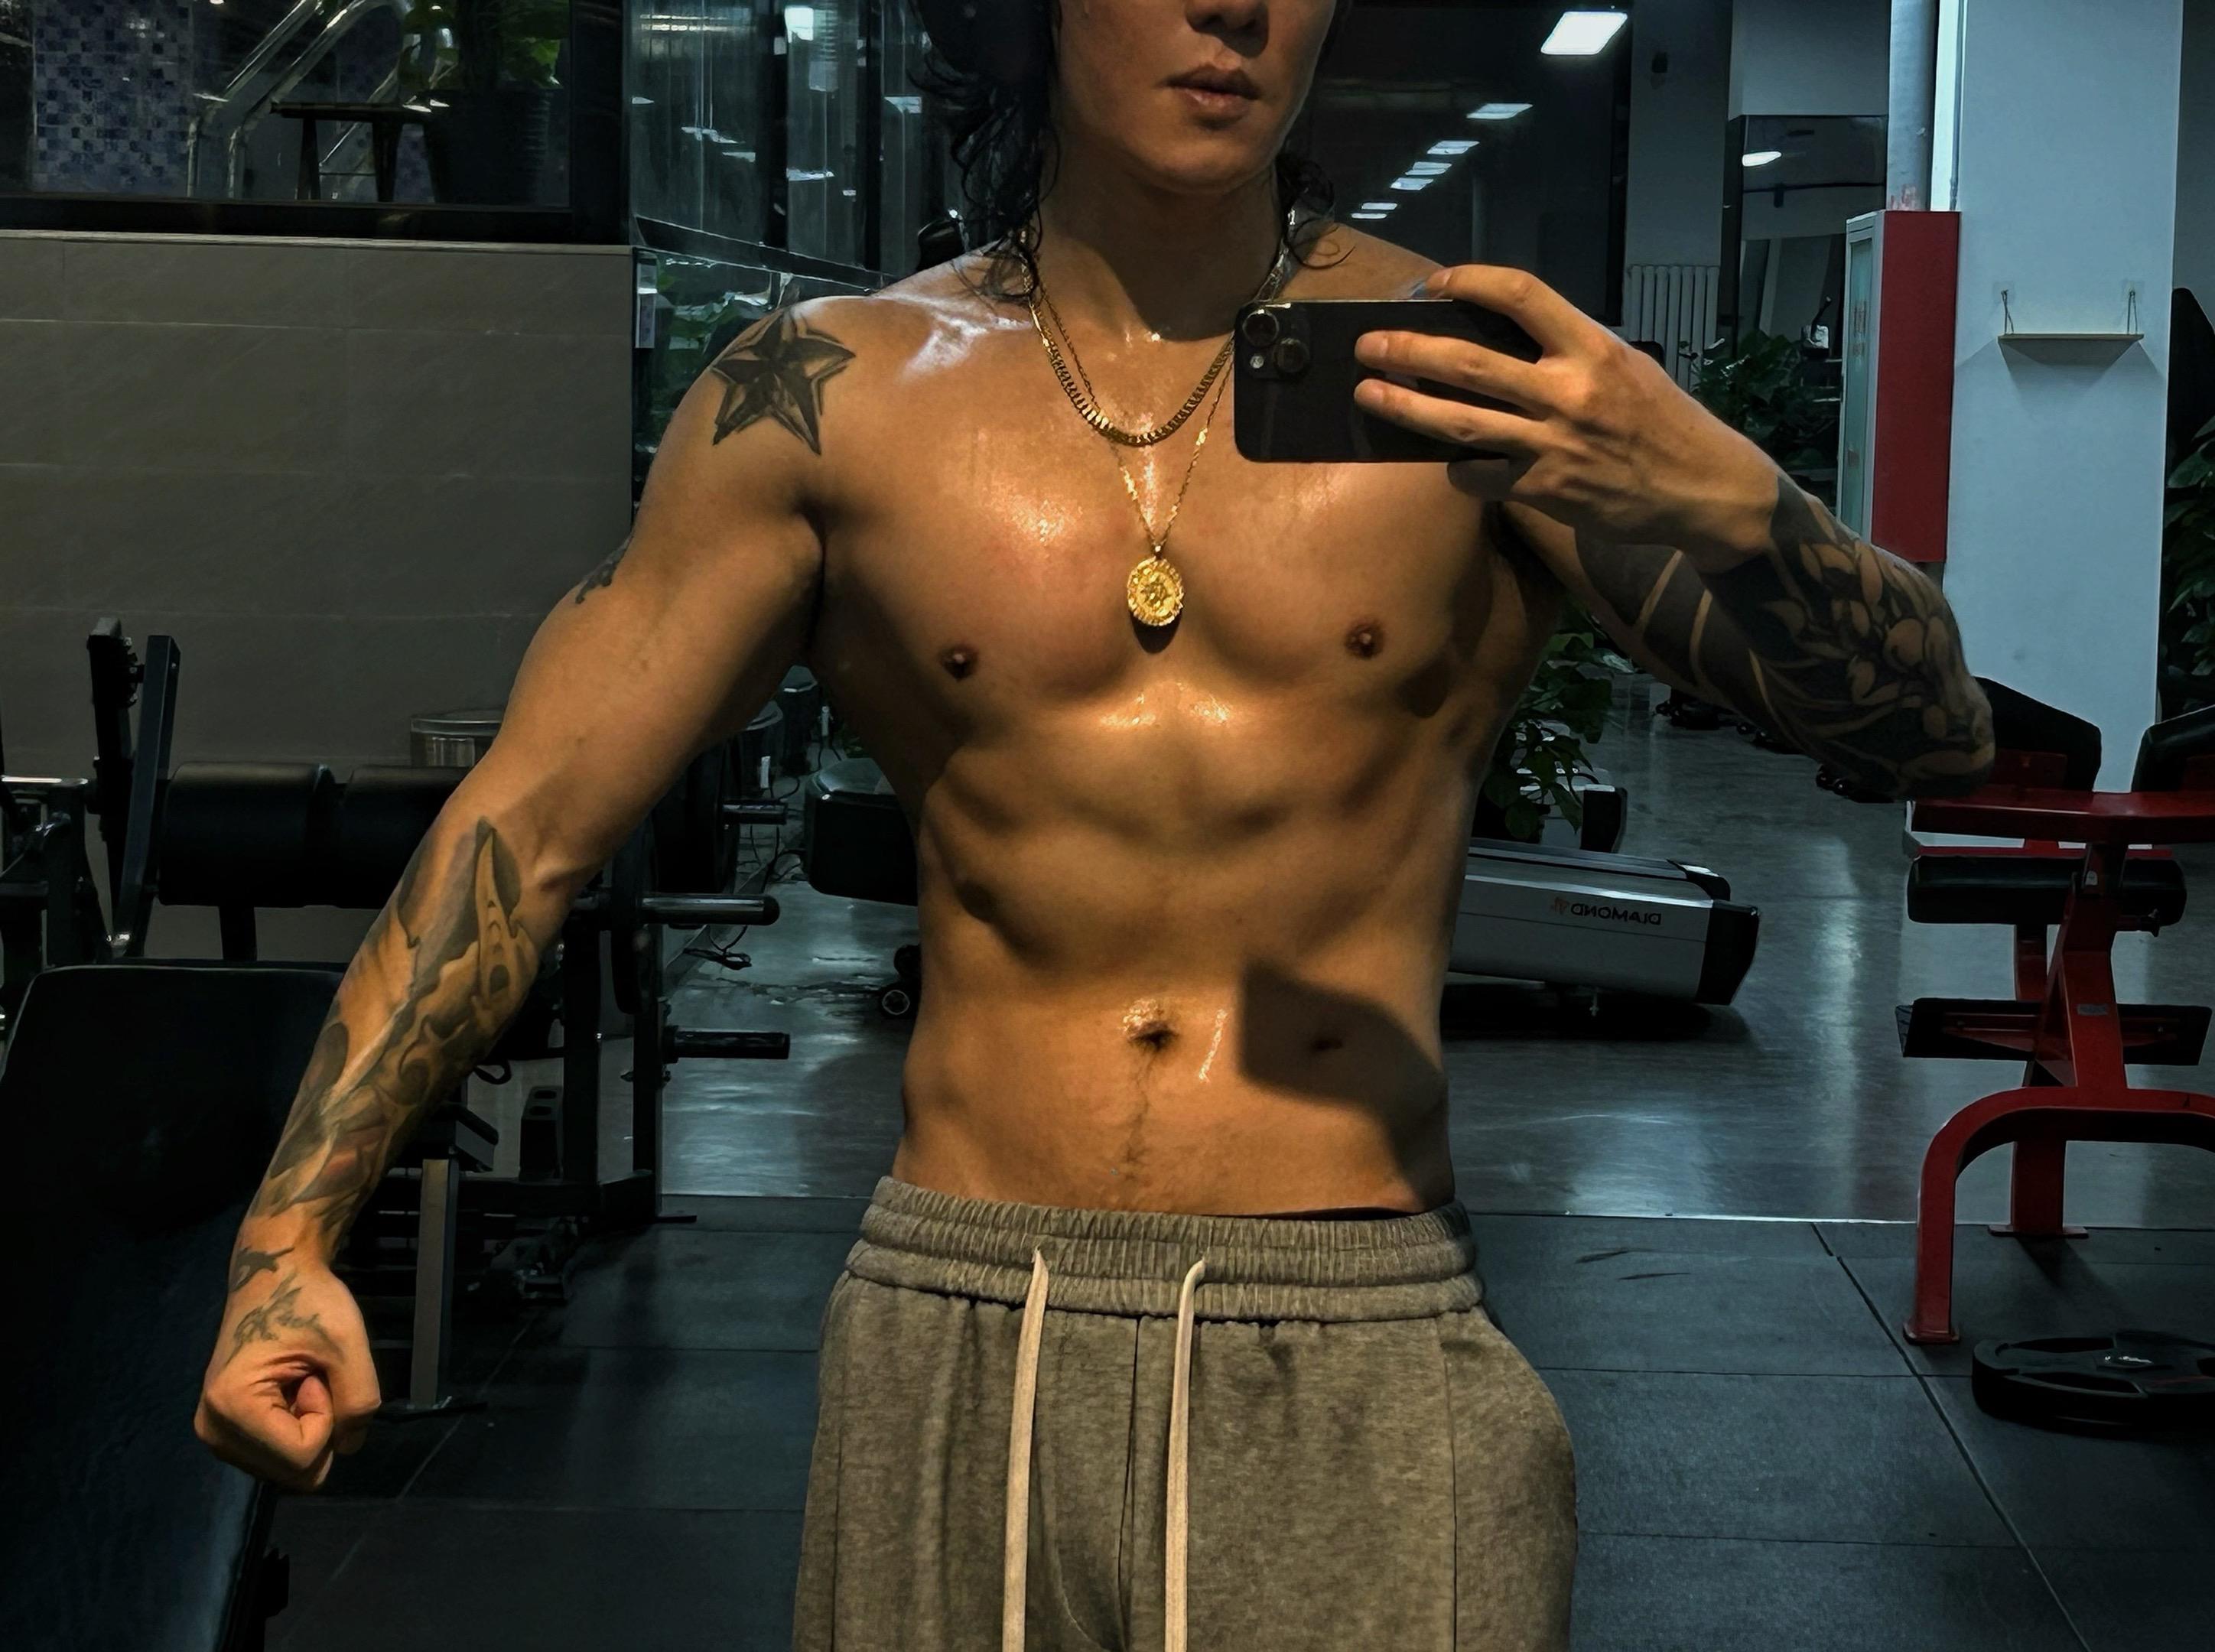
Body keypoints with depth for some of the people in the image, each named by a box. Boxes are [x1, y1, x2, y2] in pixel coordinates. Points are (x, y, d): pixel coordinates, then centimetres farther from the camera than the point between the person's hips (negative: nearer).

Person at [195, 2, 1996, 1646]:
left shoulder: (1469, 368, 2)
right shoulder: (832, 396, 4)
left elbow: (1936, 734, -1)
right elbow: (526, 818, 5)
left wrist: (1722, 499, -23)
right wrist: (291, 1239, -5)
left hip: (1358, 1369, -1)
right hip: (961, 1346, 1)